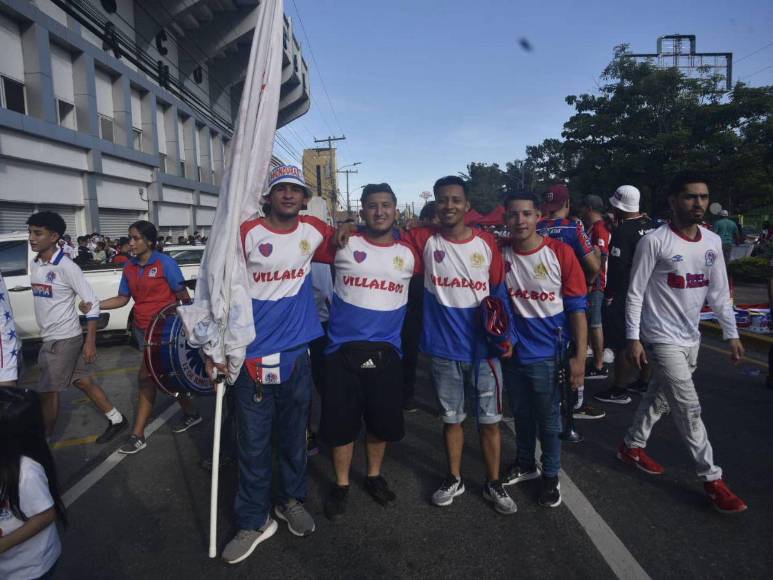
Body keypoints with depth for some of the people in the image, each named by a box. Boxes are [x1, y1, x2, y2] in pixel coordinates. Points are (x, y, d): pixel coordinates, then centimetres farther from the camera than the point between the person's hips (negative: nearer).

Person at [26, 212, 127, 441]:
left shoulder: (66, 267, -17)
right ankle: (117, 420, 27)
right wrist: (44, 333, 16)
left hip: (65, 338, -7)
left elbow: (92, 303, -16)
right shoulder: (34, 265, 6)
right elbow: (40, 300, 15)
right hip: (49, 337, 7)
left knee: (47, 391, 2)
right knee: (82, 381, 15)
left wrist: (90, 342, -17)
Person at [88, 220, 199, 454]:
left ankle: (137, 435, 3)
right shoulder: (129, 267, 7)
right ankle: (190, 413, 32)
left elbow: (183, 295, -10)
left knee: (146, 377, -7)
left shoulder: (165, 263, -11)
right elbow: (123, 298, 10)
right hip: (142, 328, 6)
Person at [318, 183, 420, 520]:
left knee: (383, 420, 13)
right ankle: (341, 484, 30)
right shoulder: (343, 245, -3)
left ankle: (374, 476, 38)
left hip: (386, 352, 2)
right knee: (341, 422, 7)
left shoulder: (409, 254, 3)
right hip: (343, 350, -2)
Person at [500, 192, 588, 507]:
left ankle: (551, 475, 33)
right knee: (521, 413, 20)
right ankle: (526, 464, 42)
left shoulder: (560, 253, -14)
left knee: (548, 417, 12)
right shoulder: (500, 253, -6)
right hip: (512, 352, 3)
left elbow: (576, 307, -10)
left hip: (547, 354, -3)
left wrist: (579, 355, -13)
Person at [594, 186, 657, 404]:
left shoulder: (622, 232, -18)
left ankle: (619, 390, 6)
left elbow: (616, 268, -19)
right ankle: (644, 382, 30)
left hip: (625, 295, -9)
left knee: (622, 344, -1)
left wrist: (609, 294, -10)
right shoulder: (651, 225, 6)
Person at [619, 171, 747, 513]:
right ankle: (712, 478, 8)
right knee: (689, 408, -4)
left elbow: (719, 293, 11)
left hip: (691, 339, 7)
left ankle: (632, 446, 34)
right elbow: (635, 293, -12)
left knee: (660, 397, 17)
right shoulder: (654, 241, -14)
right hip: (662, 339, -6)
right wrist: (633, 338, -15)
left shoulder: (713, 242, 5)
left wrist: (731, 334, 8)